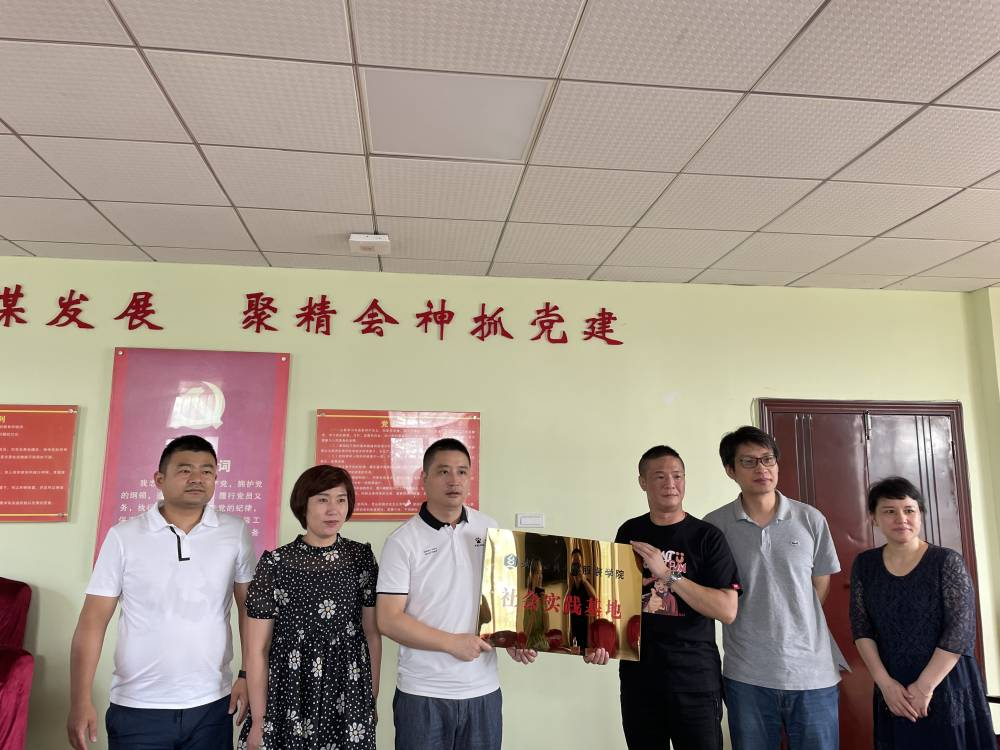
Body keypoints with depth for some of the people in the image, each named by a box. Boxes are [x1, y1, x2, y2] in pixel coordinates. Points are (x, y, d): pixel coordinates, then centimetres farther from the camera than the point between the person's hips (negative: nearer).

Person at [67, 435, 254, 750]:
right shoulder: (123, 536, -5)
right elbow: (93, 620, -4)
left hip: (212, 705, 1)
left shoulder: (236, 533, -3)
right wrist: (81, 701, -8)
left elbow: (251, 609, 2)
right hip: (137, 708, -1)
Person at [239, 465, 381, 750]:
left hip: (349, 700, 2)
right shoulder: (275, 563, -9)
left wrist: (373, 700, 5)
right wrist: (258, 721, -4)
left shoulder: (362, 557, -2)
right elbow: (256, 650, -5)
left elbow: (373, 633, 4)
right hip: (290, 697, -2)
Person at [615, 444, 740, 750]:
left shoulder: (707, 536, -8)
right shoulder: (629, 533, 4)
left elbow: (727, 610, -15)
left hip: (695, 678, -3)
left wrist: (667, 574, -21)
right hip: (637, 674, 3)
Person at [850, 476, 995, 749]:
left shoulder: (947, 561, -9)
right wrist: (885, 682, -9)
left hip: (947, 686, -3)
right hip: (894, 691, 3)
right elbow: (861, 628, 1)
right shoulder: (864, 565, 0)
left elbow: (961, 630, -14)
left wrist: (925, 686, -15)